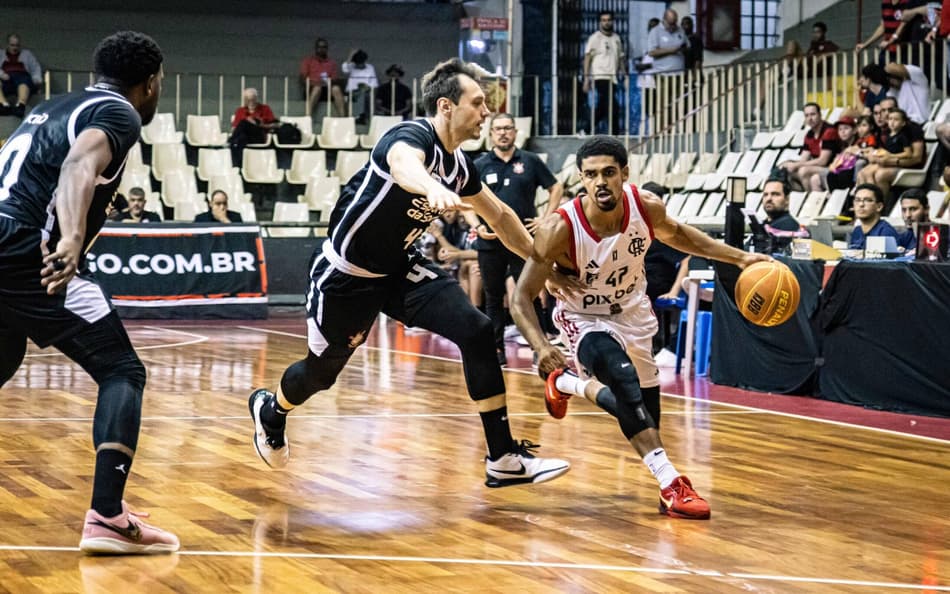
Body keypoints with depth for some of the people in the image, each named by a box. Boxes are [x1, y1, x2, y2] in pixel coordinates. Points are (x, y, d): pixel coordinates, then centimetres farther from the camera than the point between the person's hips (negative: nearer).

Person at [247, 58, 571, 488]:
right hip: (345, 275, -7)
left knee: (476, 331, -13)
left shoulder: (458, 164, -1)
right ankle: (270, 412, 49)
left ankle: (503, 459, -10)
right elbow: (403, 164, -53)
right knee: (322, 370, 12)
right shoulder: (414, 137, -26)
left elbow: (499, 215, 17)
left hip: (398, 269, 7)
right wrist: (434, 189, -75)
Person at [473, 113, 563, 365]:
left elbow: (556, 188, 10)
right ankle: (497, 349, 15)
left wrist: (545, 219, 0)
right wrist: (477, 226, -5)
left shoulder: (530, 161, 4)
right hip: (490, 243, 2)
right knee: (493, 297, 8)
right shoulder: (480, 165, 5)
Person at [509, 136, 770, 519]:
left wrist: (739, 257, -1)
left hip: (632, 312, 5)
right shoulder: (560, 228, -32)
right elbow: (522, 296, -25)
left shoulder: (647, 207, -22)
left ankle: (566, 383, 43)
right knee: (627, 387, -31)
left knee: (643, 400, 17)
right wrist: (541, 347, -43)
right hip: (584, 318, -5)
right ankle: (670, 484, -25)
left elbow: (674, 234, 4)